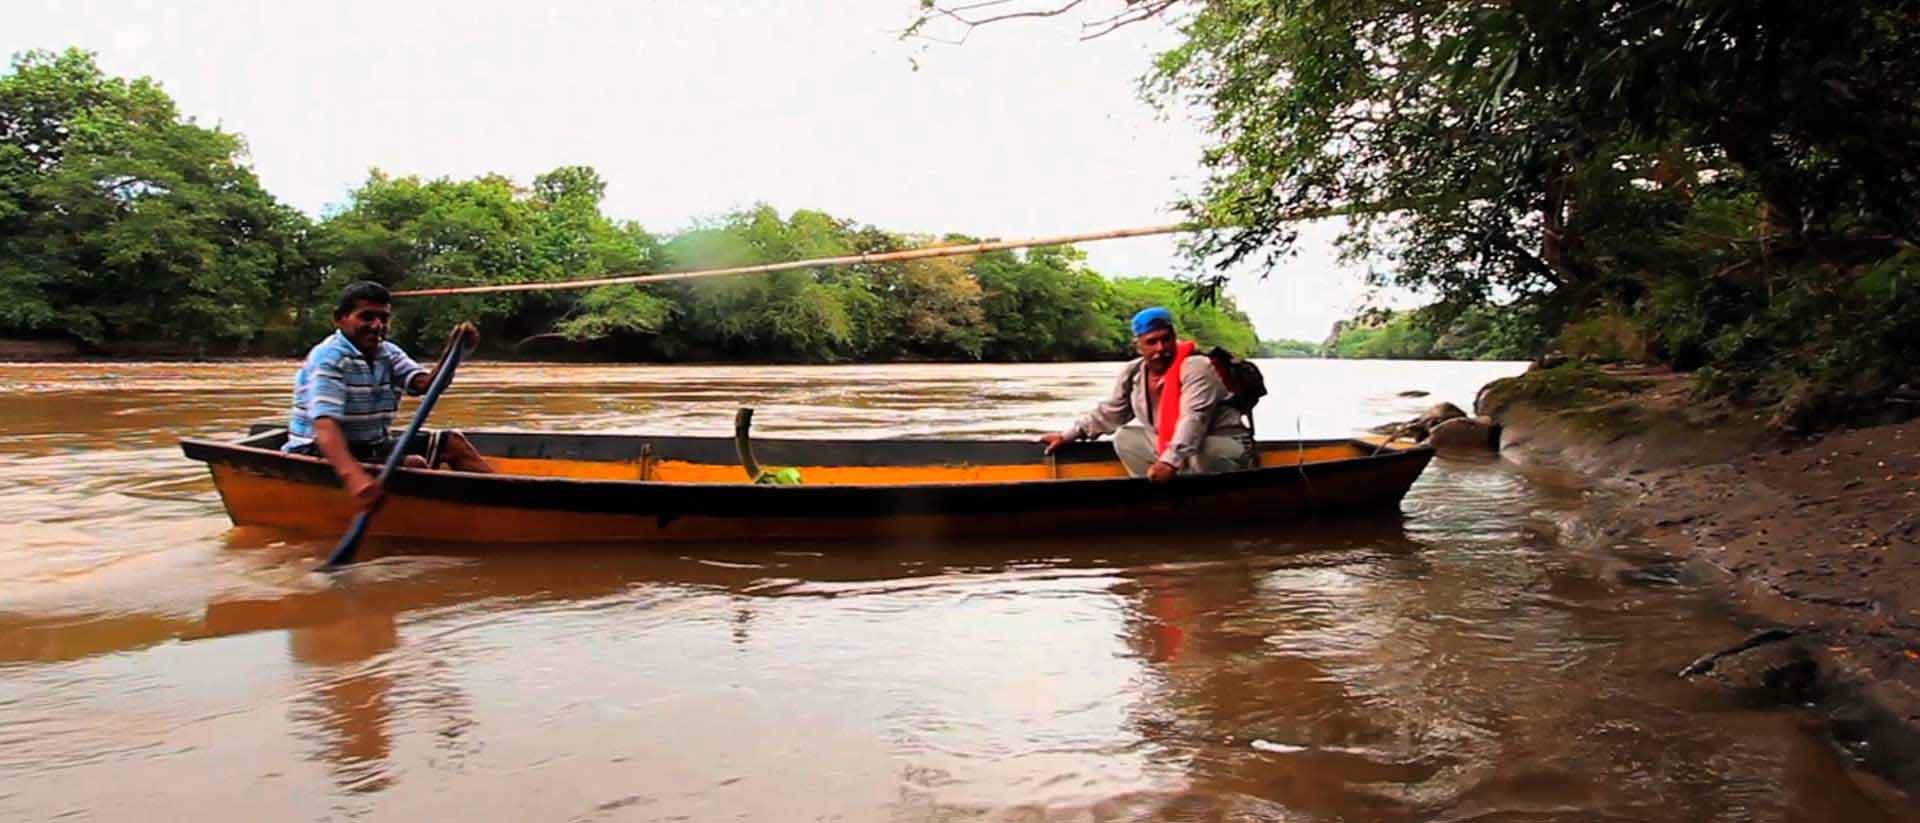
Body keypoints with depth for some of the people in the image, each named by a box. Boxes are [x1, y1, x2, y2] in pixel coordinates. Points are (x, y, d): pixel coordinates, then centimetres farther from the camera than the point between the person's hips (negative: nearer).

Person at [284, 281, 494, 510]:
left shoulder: (388, 354, 9)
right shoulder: (328, 358, -17)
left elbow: (426, 385, -9)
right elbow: (324, 424, -32)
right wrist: (352, 475, -49)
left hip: (372, 447, 9)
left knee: (452, 443, 4)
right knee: (413, 464, -28)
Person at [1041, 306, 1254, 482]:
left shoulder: (1196, 368, -22)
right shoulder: (1133, 373, -2)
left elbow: (1194, 419, -36)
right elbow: (1108, 414, 13)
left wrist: (1171, 461, -50)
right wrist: (1067, 436, 11)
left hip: (1225, 446, -7)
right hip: (1173, 449, 7)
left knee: (1201, 453, -38)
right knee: (1124, 438, 1)